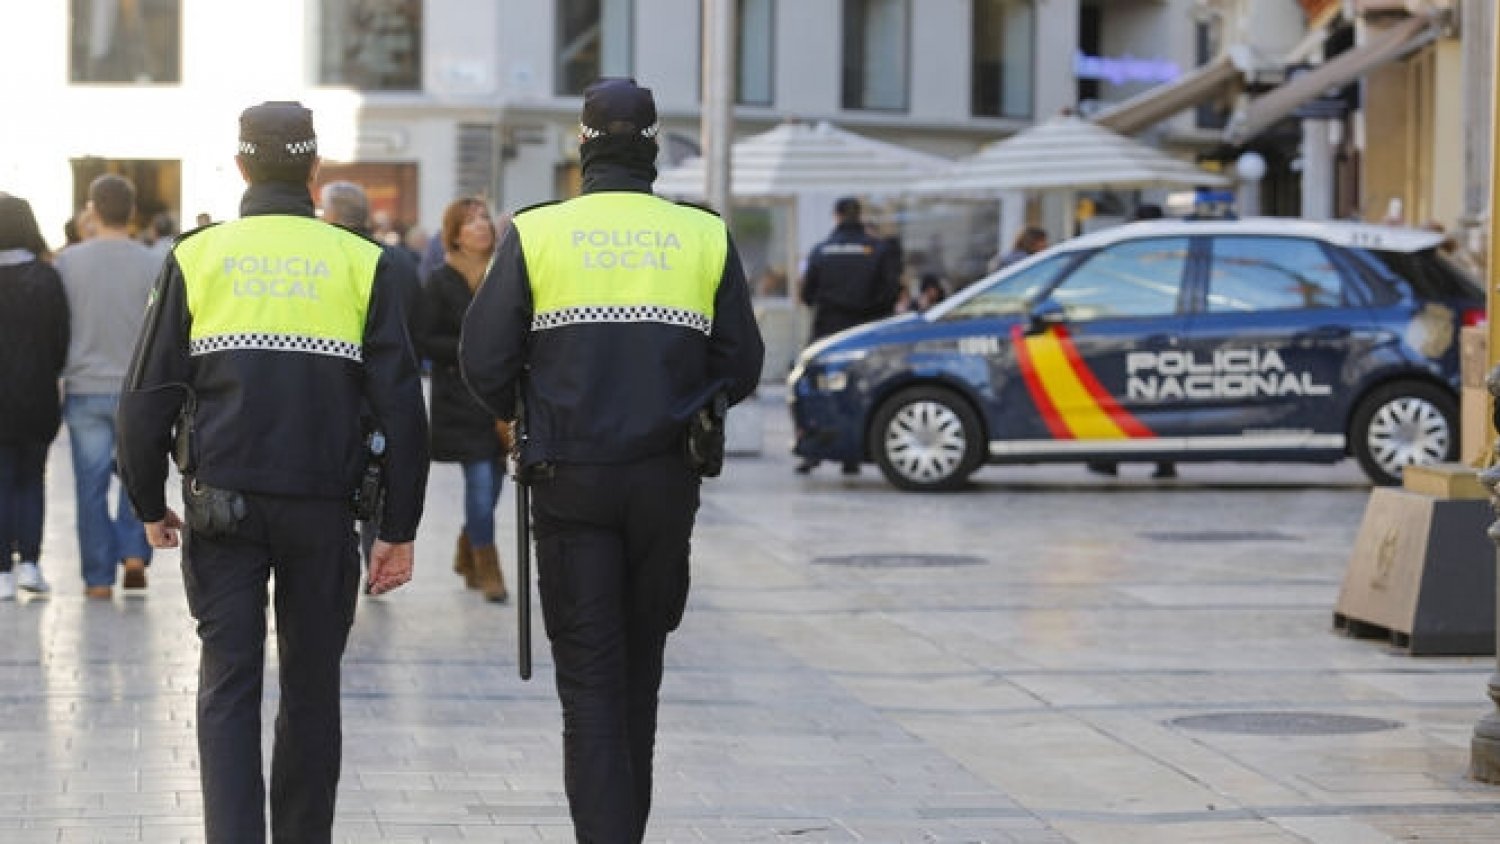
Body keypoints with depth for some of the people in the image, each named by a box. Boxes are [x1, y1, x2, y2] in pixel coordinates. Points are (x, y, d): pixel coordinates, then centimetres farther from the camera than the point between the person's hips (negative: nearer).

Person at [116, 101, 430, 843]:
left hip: (221, 504, 0)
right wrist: (398, 529, 4)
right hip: (322, 507, 1)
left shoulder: (196, 257, 1)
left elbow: (147, 397, 1)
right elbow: (400, 406, -1)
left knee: (228, 688, 1)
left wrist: (150, 504, 14)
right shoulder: (360, 262, 1)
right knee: (311, 690, 13)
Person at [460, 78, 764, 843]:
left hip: (571, 478, -2)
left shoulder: (535, 234, -4)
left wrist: (522, 414, 16)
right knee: (640, 670, 17)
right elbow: (739, 367, 2)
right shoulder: (705, 236, 1)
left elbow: (484, 360, -5)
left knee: (589, 678, 0)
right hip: (667, 478, 2)